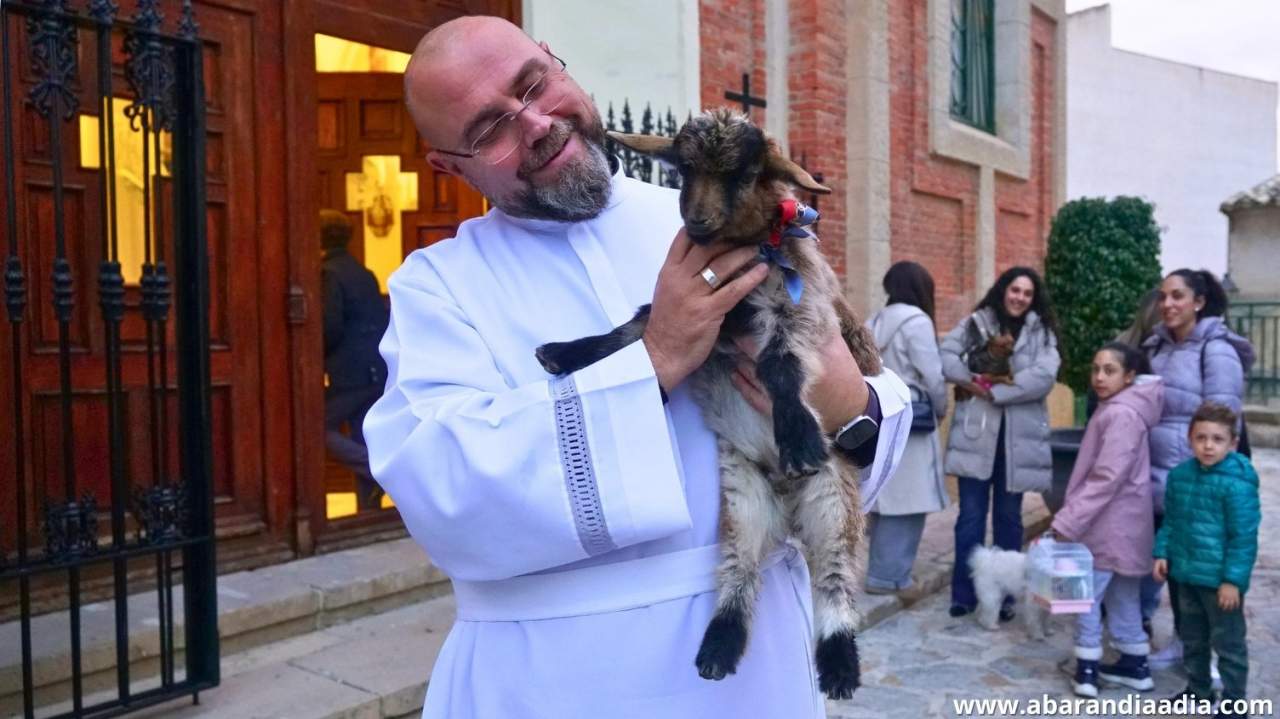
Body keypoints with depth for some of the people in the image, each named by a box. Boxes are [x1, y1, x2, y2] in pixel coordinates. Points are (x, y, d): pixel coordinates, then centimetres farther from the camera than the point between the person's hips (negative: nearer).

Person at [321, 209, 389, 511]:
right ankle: (370, 512, 12)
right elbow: (382, 315, 17)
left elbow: (331, 327, -17)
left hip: (352, 371, -8)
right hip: (378, 369, 8)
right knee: (363, 442, 11)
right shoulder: (363, 272, 16)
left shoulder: (329, 273, -10)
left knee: (322, 428, 3)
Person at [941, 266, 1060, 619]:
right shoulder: (976, 323, 6)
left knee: (1008, 518, 11)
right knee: (971, 516, 2)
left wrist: (995, 393, -15)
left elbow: (1044, 376, -10)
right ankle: (963, 593, 12)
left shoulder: (1042, 333, 6)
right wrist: (969, 381, -19)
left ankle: (1003, 595, 22)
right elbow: (945, 353, -7)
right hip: (976, 431, -1)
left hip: (1018, 435, 1)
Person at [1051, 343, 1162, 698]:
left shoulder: (1121, 415, -19)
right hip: (1117, 523, 10)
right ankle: (1135, 665, 27)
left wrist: (1066, 522, -24)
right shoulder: (1116, 410, 11)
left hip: (1108, 525, -10)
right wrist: (1071, 517, 15)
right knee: (1122, 596, 17)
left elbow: (1106, 480, -25)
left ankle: (1087, 670, 7)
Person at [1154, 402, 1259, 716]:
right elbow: (1170, 521, 13)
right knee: (1192, 637, 21)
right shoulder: (1179, 475, 2)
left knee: (1228, 643, 7)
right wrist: (1162, 553, 4)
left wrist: (1233, 579, -17)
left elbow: (1244, 537, -16)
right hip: (1187, 574, 7)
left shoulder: (1237, 484, -18)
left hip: (1221, 580, -7)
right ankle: (1197, 688, 38)